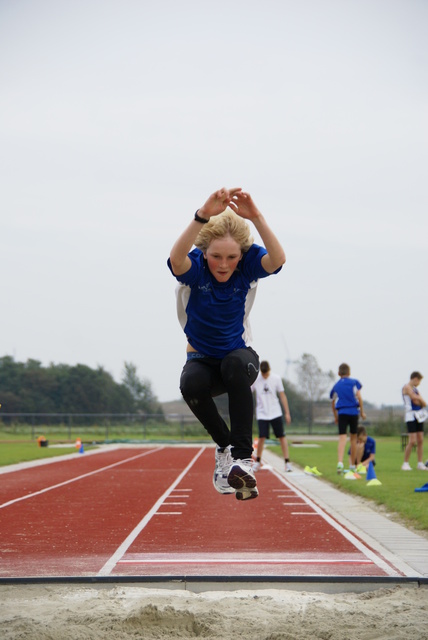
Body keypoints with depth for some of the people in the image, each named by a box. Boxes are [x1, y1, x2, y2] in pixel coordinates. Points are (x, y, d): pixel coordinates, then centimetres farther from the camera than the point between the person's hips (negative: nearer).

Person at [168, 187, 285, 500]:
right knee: (191, 383, -36)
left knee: (237, 363, -38)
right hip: (203, 359, 0)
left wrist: (256, 217, -54)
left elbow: (278, 260, -39)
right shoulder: (195, 266, -18)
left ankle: (242, 457, -38)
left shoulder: (248, 264, -15)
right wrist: (203, 216, -60)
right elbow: (176, 260, -45)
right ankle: (224, 446, -10)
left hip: (239, 354, 0)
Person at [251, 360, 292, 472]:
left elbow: (282, 396, 4)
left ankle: (287, 462, 3)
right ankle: (258, 461, 9)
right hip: (262, 414, -1)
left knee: (282, 437, -2)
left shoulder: (276, 378, -2)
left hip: (276, 413, 1)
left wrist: (287, 413, 3)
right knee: (262, 437, -10)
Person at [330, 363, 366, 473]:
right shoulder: (354, 382, 6)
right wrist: (362, 411, 5)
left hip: (342, 413, 1)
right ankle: (352, 465, 17)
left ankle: (340, 462, -26)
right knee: (353, 437, 10)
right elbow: (359, 397, -3)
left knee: (342, 438, -6)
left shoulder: (336, 385, 14)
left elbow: (333, 403, 19)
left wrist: (336, 417, 29)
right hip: (353, 412, -1)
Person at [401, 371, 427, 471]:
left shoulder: (415, 389, 18)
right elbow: (415, 399, -15)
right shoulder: (407, 387, -6)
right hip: (411, 415, -8)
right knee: (412, 441, -13)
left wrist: (419, 400, -6)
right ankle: (405, 463, -5)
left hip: (419, 416, 8)